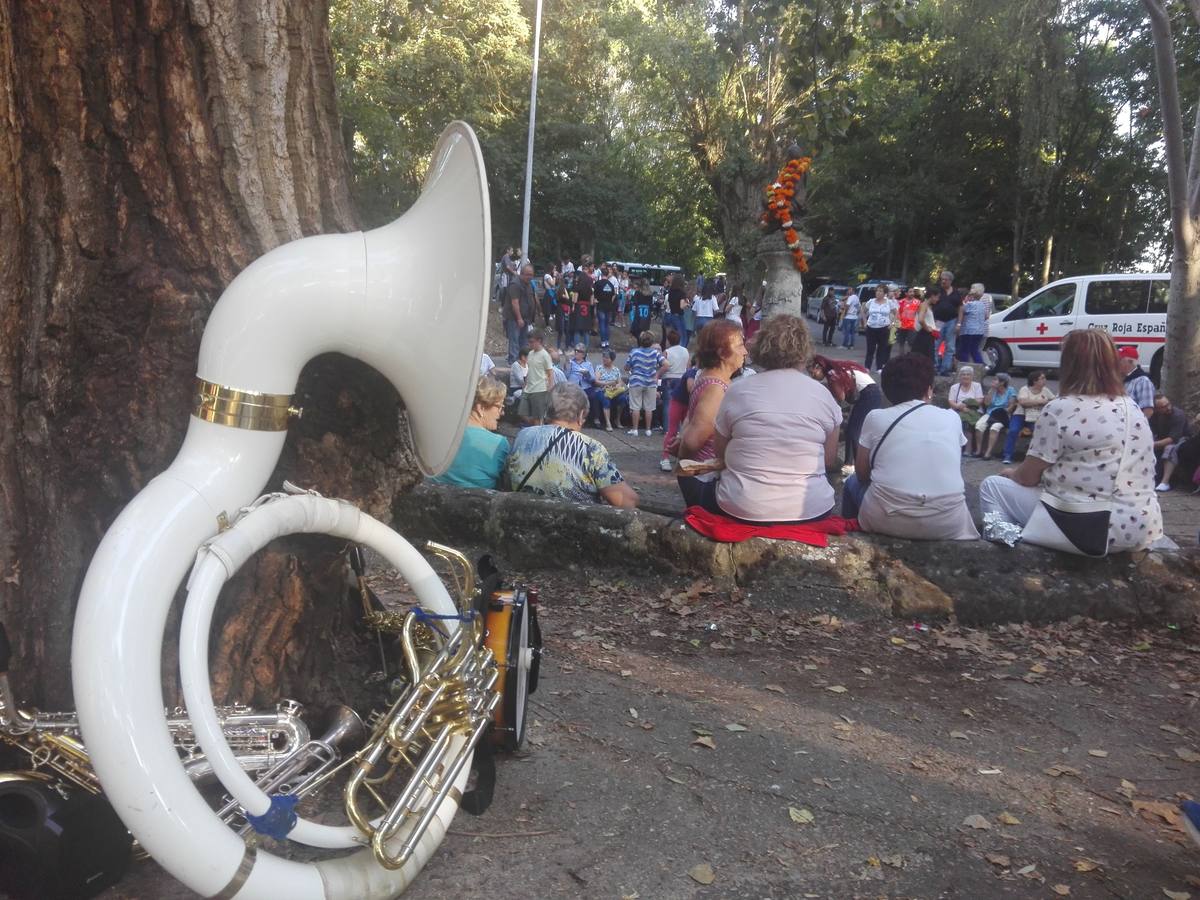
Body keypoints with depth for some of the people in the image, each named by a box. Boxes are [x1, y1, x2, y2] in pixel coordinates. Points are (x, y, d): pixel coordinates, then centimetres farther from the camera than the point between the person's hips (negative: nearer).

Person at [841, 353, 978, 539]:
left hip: (887, 520, -2)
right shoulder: (951, 418, 9)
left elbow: (862, 474, 12)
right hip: (948, 524, 2)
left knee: (853, 483, 29)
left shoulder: (876, 417, 3)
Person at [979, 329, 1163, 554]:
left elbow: (1028, 477, -6)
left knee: (992, 485, 10)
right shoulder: (1134, 409, 9)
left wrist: (1011, 473, 19)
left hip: (1089, 528, -7)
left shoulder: (1060, 409, -12)